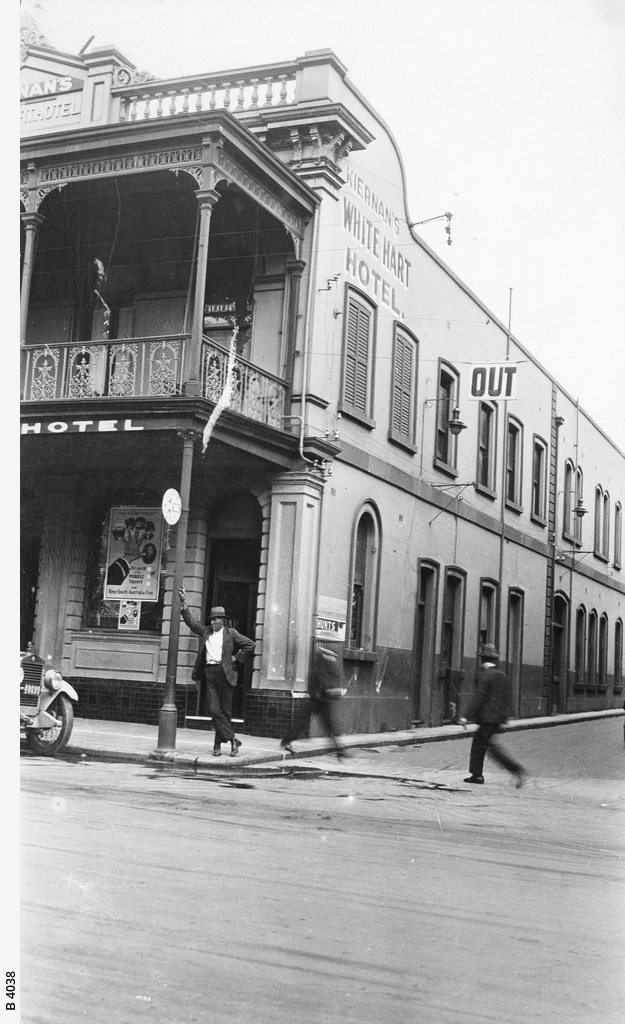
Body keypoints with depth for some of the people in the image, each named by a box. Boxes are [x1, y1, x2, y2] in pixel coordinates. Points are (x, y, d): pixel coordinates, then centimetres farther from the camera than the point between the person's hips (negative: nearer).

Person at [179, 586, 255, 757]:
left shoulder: (231, 634, 5)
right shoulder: (205, 631, 16)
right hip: (209, 672, 3)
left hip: (224, 673, -3)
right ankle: (232, 739, -3)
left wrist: (236, 658, 0)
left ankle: (218, 744, 10)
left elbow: (250, 644, 4)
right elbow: (191, 622, 17)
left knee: (225, 710, 1)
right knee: (214, 709, -8)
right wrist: (184, 604, 9)